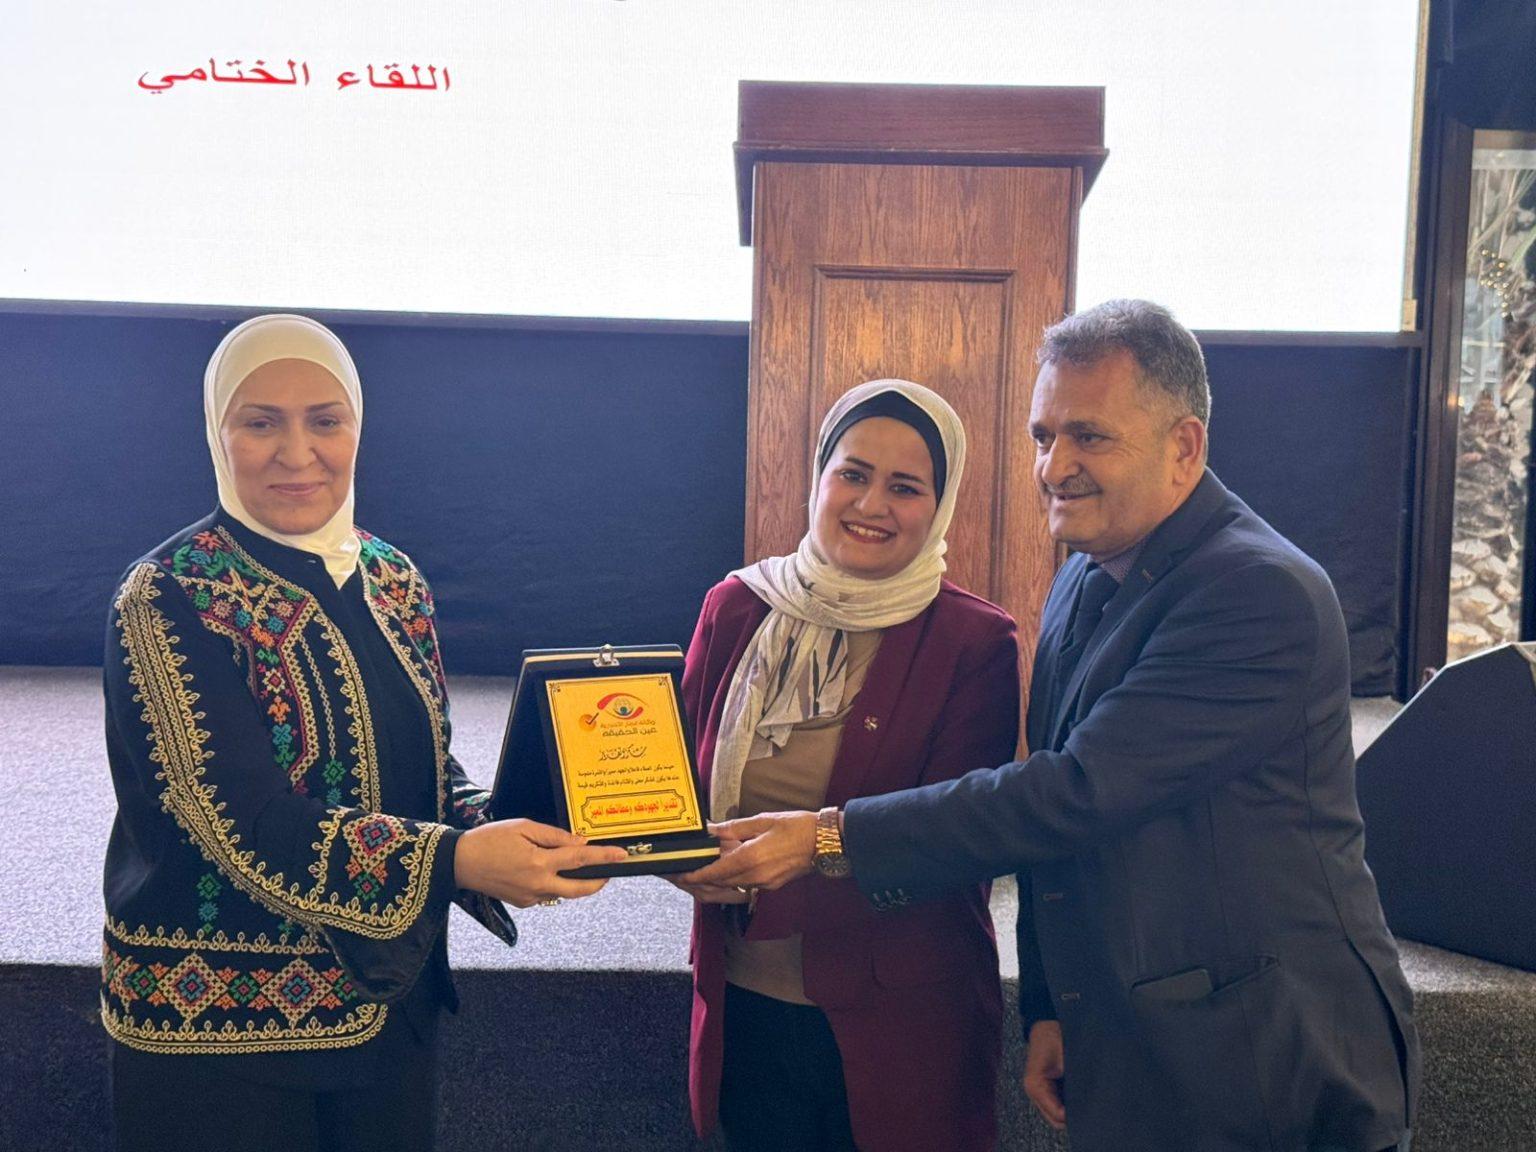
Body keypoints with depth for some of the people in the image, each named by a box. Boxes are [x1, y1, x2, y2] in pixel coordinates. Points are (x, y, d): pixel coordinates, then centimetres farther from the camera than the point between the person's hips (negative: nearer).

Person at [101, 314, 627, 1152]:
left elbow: (429, 776, 7)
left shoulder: (394, 581, 2)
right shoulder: (170, 599, -15)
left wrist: (498, 839, -14)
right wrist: (456, 861, -35)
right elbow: (241, 819, -24)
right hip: (216, 1027, -5)